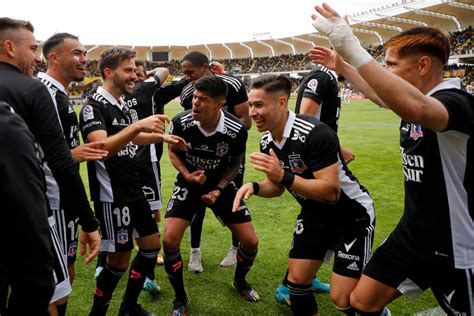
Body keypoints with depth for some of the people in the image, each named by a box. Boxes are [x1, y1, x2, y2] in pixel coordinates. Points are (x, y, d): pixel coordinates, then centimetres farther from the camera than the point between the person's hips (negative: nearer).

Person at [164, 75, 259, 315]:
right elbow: (173, 151, -2)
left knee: (250, 242, -1)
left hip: (221, 186, 1)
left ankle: (239, 281, 34)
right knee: (169, 241, -16)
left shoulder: (236, 130, -24)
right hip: (189, 185, 0)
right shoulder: (180, 122, -23)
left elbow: (235, 162, -3)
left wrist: (219, 189, -15)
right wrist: (187, 175, -20)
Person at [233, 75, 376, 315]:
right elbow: (277, 186, 8)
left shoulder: (314, 133, -30)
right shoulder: (267, 142, -4)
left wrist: (284, 175, -40)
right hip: (314, 215, 7)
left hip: (352, 216, -7)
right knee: (297, 280, 7)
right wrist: (254, 187, -13)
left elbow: (331, 192, -33)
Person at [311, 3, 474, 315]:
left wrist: (350, 46, -48)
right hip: (411, 235, 8)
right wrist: (342, 66, 28)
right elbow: (383, 95, 27)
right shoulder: (411, 98, 2)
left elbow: (416, 108, -49)